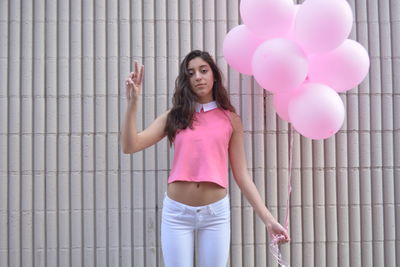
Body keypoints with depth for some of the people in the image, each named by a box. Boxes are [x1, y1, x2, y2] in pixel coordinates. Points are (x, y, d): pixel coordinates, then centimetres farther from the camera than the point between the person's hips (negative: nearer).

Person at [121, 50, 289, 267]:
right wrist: (132, 102, -14)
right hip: (176, 212, 0)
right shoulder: (174, 116, 4)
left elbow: (241, 175, 4)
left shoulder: (230, 119, 4)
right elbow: (130, 146, -5)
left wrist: (268, 219, -1)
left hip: (216, 212, 0)